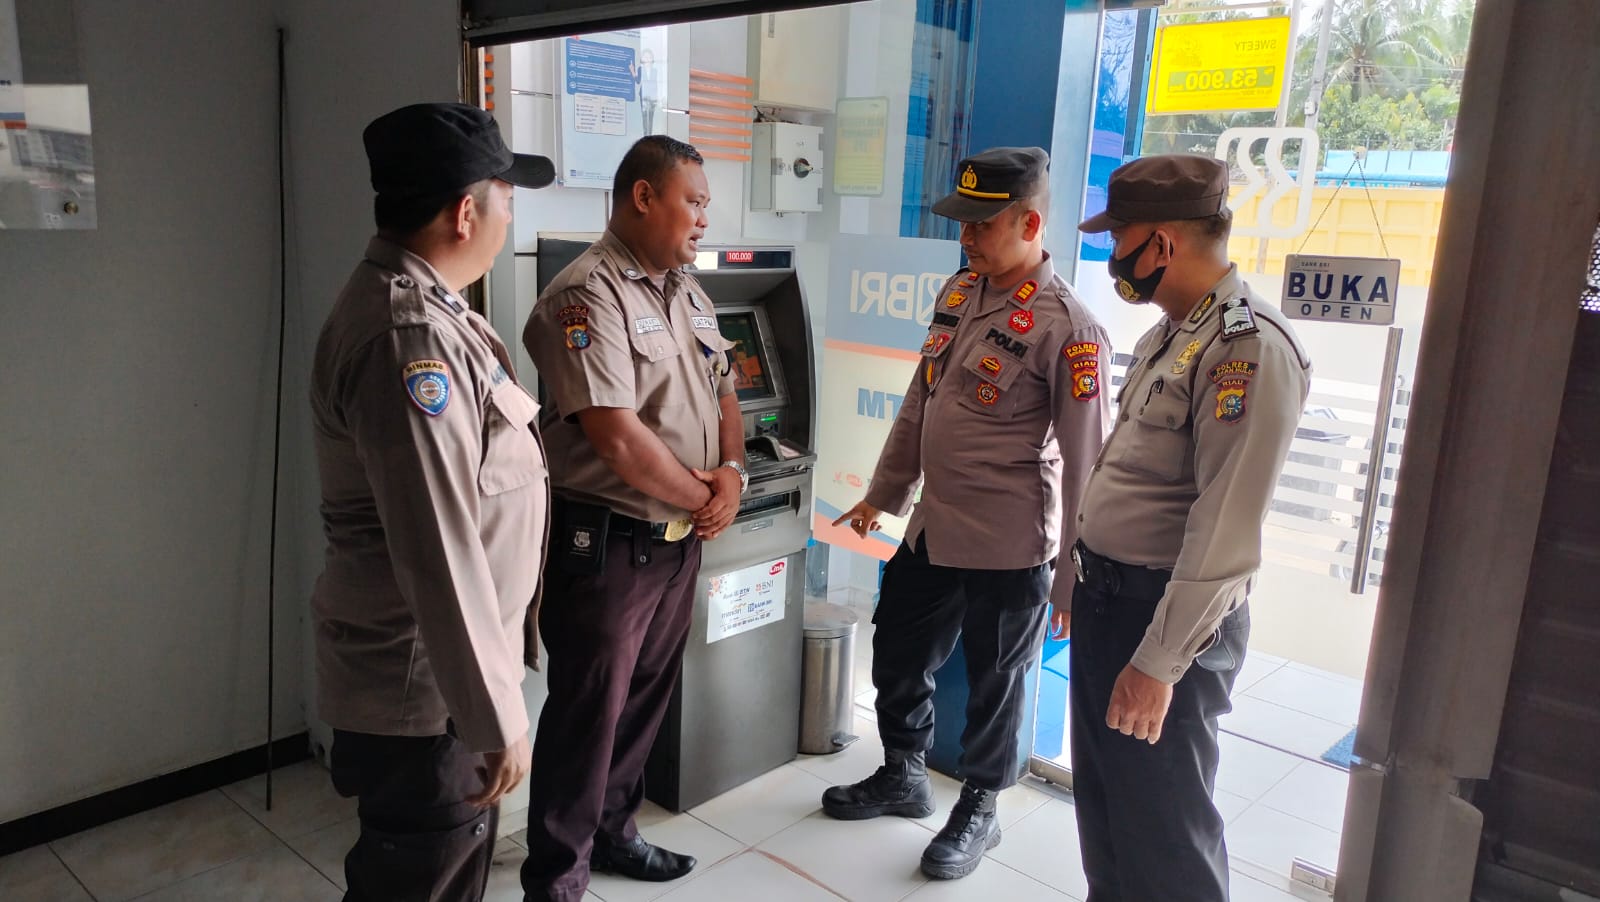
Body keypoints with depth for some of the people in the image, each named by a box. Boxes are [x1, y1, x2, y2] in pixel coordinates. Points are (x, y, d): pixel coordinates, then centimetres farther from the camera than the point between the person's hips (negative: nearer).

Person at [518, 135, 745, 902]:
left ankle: (612, 831, 40)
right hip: (605, 543, -8)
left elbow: (723, 393, 16)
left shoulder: (686, 292, 10)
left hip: (681, 540, 8)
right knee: (586, 711, 4)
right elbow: (618, 439, -25)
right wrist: (699, 496, -11)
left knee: (645, 698, 20)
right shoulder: (586, 296, -18)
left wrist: (731, 475, -3)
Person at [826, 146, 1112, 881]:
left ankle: (979, 811, 35)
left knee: (993, 681, 11)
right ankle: (903, 777, 44)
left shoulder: (1066, 330, -18)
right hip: (933, 528, 8)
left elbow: (1083, 463, -15)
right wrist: (883, 494, 17)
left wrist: (1072, 577, -12)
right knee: (897, 654, 20)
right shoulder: (959, 292, 5)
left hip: (1009, 545, -7)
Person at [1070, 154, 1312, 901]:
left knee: (1163, 824, 5)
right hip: (1105, 594, 9)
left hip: (1166, 616, -9)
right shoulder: (1170, 333, 10)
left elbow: (1226, 530, -25)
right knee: (1102, 798, 22)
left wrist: (1159, 663, -24)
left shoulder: (1248, 347, -21)